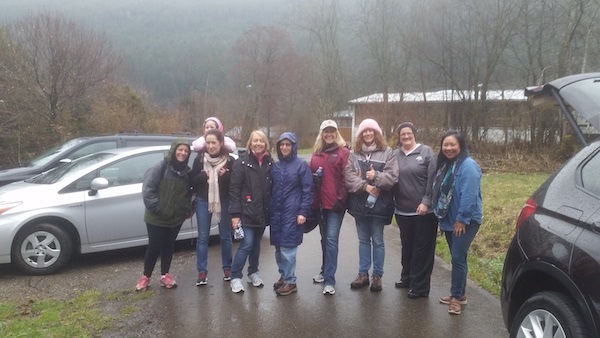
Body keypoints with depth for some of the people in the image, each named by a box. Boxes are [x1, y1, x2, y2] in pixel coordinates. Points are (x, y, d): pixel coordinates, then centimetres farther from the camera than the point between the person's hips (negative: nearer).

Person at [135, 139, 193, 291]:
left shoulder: (187, 172, 3)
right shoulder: (161, 167, -14)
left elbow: (189, 193, 15)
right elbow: (147, 189, -17)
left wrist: (187, 209, 2)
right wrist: (156, 208, -19)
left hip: (176, 218, 5)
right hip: (156, 218, -4)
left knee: (169, 247, 15)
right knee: (154, 247, 4)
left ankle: (165, 275, 28)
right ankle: (146, 277, 21)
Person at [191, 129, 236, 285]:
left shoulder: (230, 160, -5)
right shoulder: (199, 159, -2)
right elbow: (192, 182, -1)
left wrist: (225, 175, -20)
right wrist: (203, 175, -19)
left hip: (224, 202, 0)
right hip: (203, 202, 1)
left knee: (225, 236, 10)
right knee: (202, 237, 3)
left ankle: (227, 268, 24)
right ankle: (202, 272, 11)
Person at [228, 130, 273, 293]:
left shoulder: (269, 163, 6)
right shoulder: (242, 162, -7)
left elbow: (272, 188, 9)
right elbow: (234, 189, -10)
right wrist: (235, 213, -16)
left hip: (263, 212, 5)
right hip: (247, 211, -4)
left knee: (256, 243, 16)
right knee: (246, 244, -8)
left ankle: (253, 273, 32)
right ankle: (235, 277, 6)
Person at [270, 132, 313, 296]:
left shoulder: (301, 165, -4)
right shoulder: (275, 166, 11)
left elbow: (307, 190, -6)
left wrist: (303, 212, -12)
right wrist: (269, 210, 12)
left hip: (292, 213, -5)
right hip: (276, 213, 5)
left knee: (287, 247, -5)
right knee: (278, 247, 9)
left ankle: (290, 281, 7)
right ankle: (283, 276, 26)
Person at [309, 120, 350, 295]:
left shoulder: (343, 152, -3)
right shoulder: (316, 153, 13)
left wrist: (341, 199, -14)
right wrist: (311, 200, 7)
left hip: (335, 203, -6)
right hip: (319, 203, 6)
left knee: (331, 239, -8)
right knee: (324, 238, 17)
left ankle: (330, 280, -5)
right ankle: (325, 271, 31)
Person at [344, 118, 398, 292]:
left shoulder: (387, 152, -2)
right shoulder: (354, 153, 5)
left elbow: (392, 177, -10)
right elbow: (348, 176, -5)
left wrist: (376, 177, -24)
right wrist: (364, 186, -18)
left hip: (379, 203, -3)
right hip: (359, 202, 3)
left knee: (377, 240, 8)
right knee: (363, 240, 15)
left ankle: (377, 275, 20)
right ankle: (363, 274, 25)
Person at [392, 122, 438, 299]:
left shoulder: (426, 152, -4)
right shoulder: (394, 155, 5)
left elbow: (432, 179, -9)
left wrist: (426, 202, -14)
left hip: (424, 210, -4)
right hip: (402, 210, 4)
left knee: (422, 247, 4)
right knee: (407, 246, 17)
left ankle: (420, 285, 12)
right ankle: (407, 277, 34)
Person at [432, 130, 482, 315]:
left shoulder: (468, 166, -17)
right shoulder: (444, 164, 11)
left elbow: (469, 195, -23)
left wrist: (462, 219, -22)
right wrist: (441, 214, 14)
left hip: (465, 221, -9)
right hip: (450, 220, 9)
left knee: (458, 258, -6)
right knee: (456, 258, 15)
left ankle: (456, 297, 5)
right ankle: (459, 294, 26)